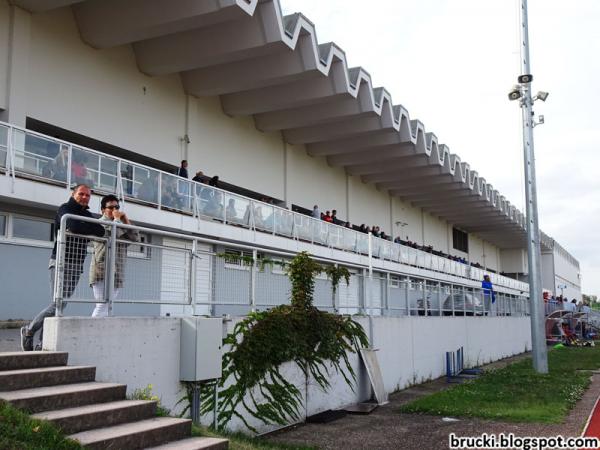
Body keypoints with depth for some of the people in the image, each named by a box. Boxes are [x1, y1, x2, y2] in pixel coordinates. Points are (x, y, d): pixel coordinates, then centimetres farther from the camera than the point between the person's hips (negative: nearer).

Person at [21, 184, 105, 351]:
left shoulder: (88, 215, 18)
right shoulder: (65, 209, -3)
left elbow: (101, 231, 2)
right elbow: (74, 226, -23)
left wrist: (82, 227, -8)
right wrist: (90, 228, -7)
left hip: (77, 265, 6)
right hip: (61, 262, -6)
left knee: (61, 304, 2)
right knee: (58, 303, -13)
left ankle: (42, 343, 6)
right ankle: (29, 331, 5)